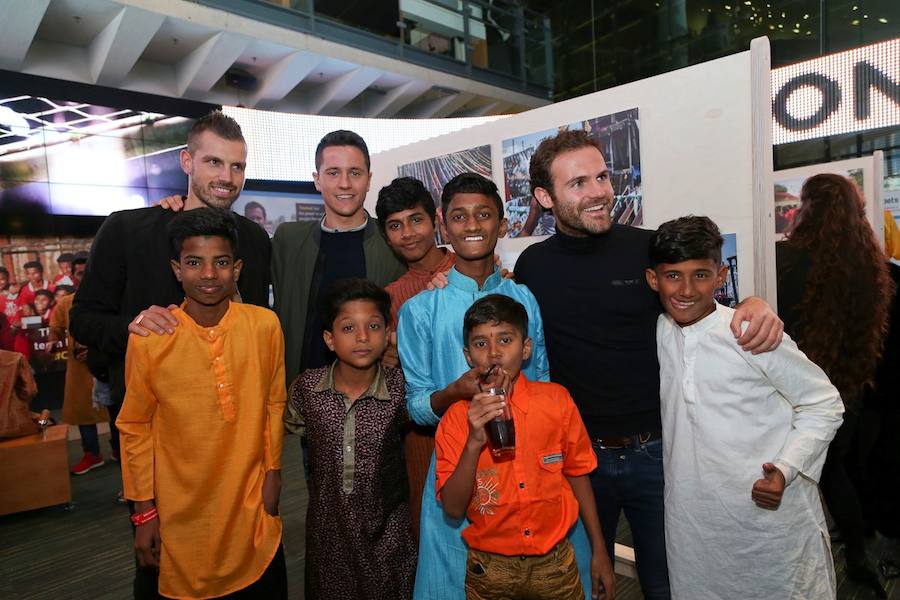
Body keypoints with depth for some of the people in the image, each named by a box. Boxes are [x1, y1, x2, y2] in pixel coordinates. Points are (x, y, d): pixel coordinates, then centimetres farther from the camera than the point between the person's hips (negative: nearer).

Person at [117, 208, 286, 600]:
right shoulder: (148, 338, -11)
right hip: (181, 513, -1)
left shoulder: (265, 326, -8)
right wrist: (143, 511, 1)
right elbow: (135, 427, -2)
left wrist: (273, 470, 4)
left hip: (251, 504, 1)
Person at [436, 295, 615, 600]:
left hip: (555, 562, 1)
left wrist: (599, 552, 8)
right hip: (489, 570, -1)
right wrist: (474, 442, -29)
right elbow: (453, 509, -15)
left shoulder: (556, 400, -10)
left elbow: (576, 474, 2)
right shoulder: (456, 418, -12)